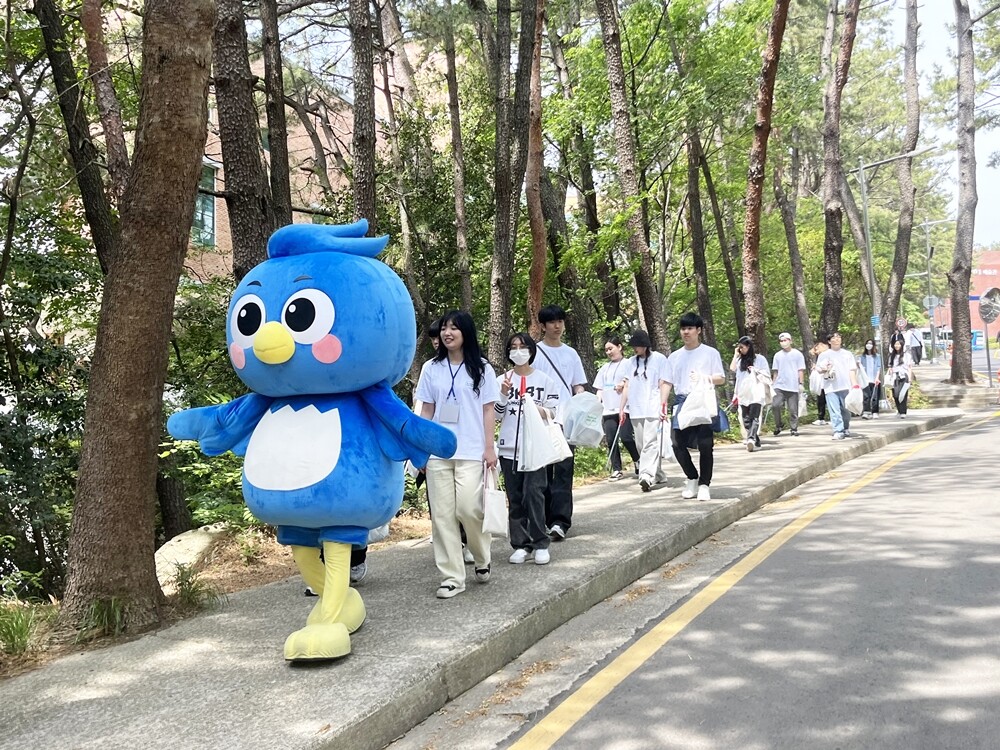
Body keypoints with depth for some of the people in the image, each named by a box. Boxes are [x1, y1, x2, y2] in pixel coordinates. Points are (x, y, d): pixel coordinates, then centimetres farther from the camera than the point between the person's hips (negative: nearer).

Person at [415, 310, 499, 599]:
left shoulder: (481, 369, 3)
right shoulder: (432, 369, 7)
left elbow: (488, 410, 2)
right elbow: (426, 411, 9)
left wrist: (489, 447, -4)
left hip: (471, 452, -2)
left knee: (468, 508, -11)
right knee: (442, 514, 0)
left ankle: (481, 558, 18)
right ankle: (452, 576, 7)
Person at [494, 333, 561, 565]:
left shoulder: (544, 380, 4)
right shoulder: (502, 380, 8)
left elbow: (553, 414, 5)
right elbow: (496, 416, 6)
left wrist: (538, 409, -15)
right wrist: (504, 394, -9)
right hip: (509, 448, 2)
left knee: (533, 493, -11)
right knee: (515, 498, 5)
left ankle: (540, 544, -2)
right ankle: (521, 545, 13)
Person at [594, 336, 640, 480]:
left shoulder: (628, 364, 4)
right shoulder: (605, 367, 21)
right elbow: (599, 389, 20)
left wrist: (625, 385, -18)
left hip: (624, 408, -5)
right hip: (608, 409, 5)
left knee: (626, 438, -10)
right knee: (611, 440, 2)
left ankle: (638, 463, 11)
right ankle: (616, 470, 7)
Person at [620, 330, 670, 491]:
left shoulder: (659, 359, -1)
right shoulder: (631, 362, 14)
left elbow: (663, 384, -3)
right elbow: (627, 386, 15)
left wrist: (663, 406, -12)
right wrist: (622, 408, 11)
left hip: (653, 410, -6)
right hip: (636, 410, 6)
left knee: (650, 443, -16)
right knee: (641, 445, 6)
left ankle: (647, 476, -27)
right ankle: (658, 474, 18)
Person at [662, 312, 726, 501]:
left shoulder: (710, 353, 6)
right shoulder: (674, 356, 16)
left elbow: (721, 379, 3)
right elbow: (668, 383, 14)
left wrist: (706, 378, -16)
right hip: (681, 403, 3)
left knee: (705, 445, -9)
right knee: (677, 443, -5)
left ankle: (704, 484, 5)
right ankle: (692, 478, 16)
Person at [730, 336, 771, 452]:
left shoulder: (760, 359, 3)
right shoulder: (740, 360, 15)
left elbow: (766, 375, 4)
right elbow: (732, 369, -1)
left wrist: (755, 371, -9)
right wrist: (735, 355, 4)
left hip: (756, 394, -5)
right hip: (743, 394, 5)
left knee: (754, 417, -17)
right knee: (746, 419, 2)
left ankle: (751, 439, -32)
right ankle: (755, 441, 8)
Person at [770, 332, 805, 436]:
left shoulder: (797, 354, 4)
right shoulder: (777, 355, 12)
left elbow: (801, 370, 3)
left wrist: (800, 383, -4)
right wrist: (773, 385, 11)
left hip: (793, 387, -2)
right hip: (779, 386, 2)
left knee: (793, 409, -1)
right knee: (775, 405, -12)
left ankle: (794, 429, 10)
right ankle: (779, 425, 7)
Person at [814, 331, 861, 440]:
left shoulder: (847, 354, 13)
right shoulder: (824, 355, 10)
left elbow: (852, 370, 9)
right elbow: (818, 368, 13)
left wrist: (854, 384, -3)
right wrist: (824, 370, -11)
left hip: (845, 386, 2)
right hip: (831, 387, -1)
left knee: (846, 410, 8)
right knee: (835, 411, -10)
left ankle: (846, 429, 25)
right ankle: (838, 431, -11)